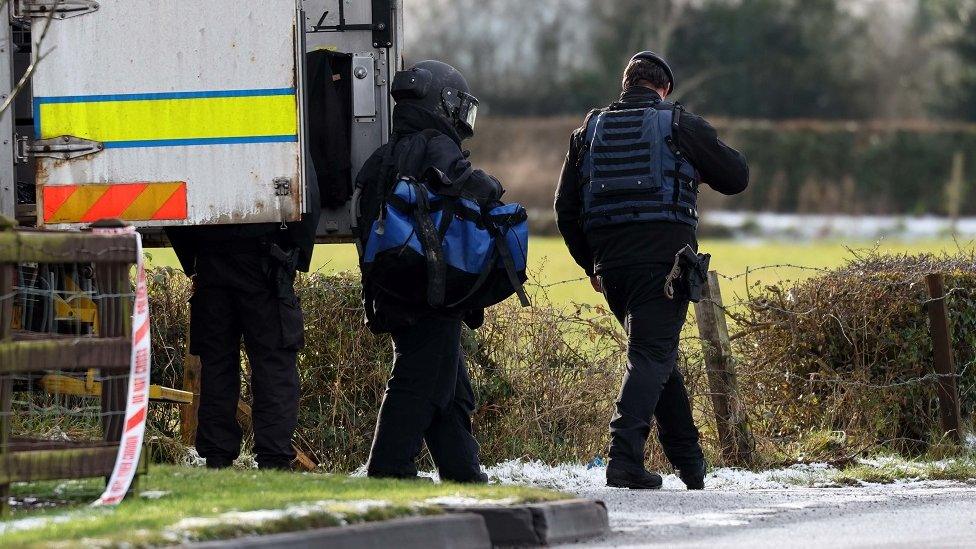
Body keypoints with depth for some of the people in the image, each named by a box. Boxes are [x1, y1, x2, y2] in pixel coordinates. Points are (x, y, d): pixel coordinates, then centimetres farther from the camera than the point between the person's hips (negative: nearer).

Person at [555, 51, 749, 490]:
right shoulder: (679, 126, 2)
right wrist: (708, 156, 29)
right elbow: (736, 177, 8)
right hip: (664, 257, -5)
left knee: (656, 354, 18)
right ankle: (624, 455, -25)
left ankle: (690, 462, 22)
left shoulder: (589, 132, 15)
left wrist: (591, 265, 22)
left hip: (610, 264, 5)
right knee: (653, 356, -7)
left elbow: (566, 208, 14)